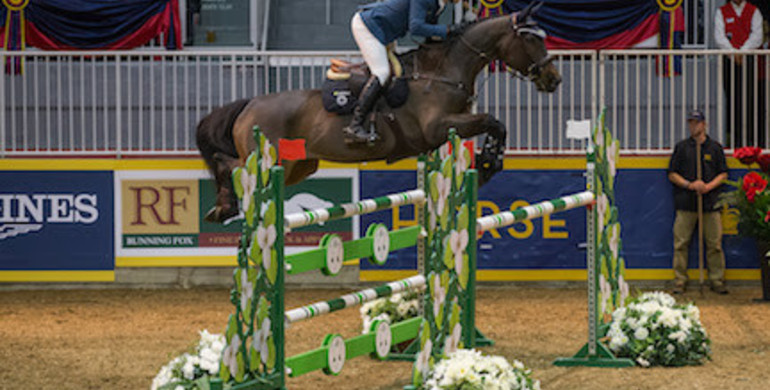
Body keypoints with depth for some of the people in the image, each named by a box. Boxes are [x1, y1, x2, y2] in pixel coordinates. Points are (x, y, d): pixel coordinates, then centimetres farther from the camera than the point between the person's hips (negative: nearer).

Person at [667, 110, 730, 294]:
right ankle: (679, 282, 3)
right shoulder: (681, 147, 10)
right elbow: (672, 174, 9)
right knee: (681, 243, -2)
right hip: (686, 203, 0)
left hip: (710, 202, 0)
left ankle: (717, 281, 6)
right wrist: (690, 185, -8)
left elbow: (723, 174, 10)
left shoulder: (715, 147, 11)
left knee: (714, 244, -1)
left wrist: (708, 186, -9)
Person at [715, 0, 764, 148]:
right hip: (729, 59, 1)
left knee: (748, 97, -7)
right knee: (732, 97, -4)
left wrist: (742, 52, -13)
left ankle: (752, 138, -6)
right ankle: (734, 138, -1)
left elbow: (757, 36, -1)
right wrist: (733, 53, -13)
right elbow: (719, 36, 0)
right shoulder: (721, 12, 10)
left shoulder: (754, 12, 9)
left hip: (748, 59, -1)